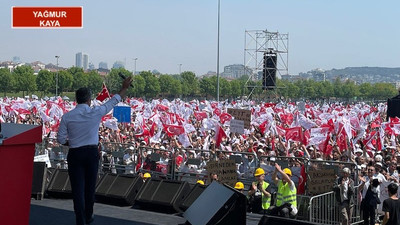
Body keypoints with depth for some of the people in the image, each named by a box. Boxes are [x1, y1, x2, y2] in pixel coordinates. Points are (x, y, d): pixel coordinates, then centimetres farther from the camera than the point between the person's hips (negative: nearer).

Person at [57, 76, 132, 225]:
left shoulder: (67, 117, -6)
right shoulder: (95, 112, -7)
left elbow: (61, 139, -1)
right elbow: (114, 101, 7)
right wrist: (124, 88, 20)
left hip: (74, 154, -1)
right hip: (92, 153, 1)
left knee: (78, 188, 3)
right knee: (90, 186, 15)